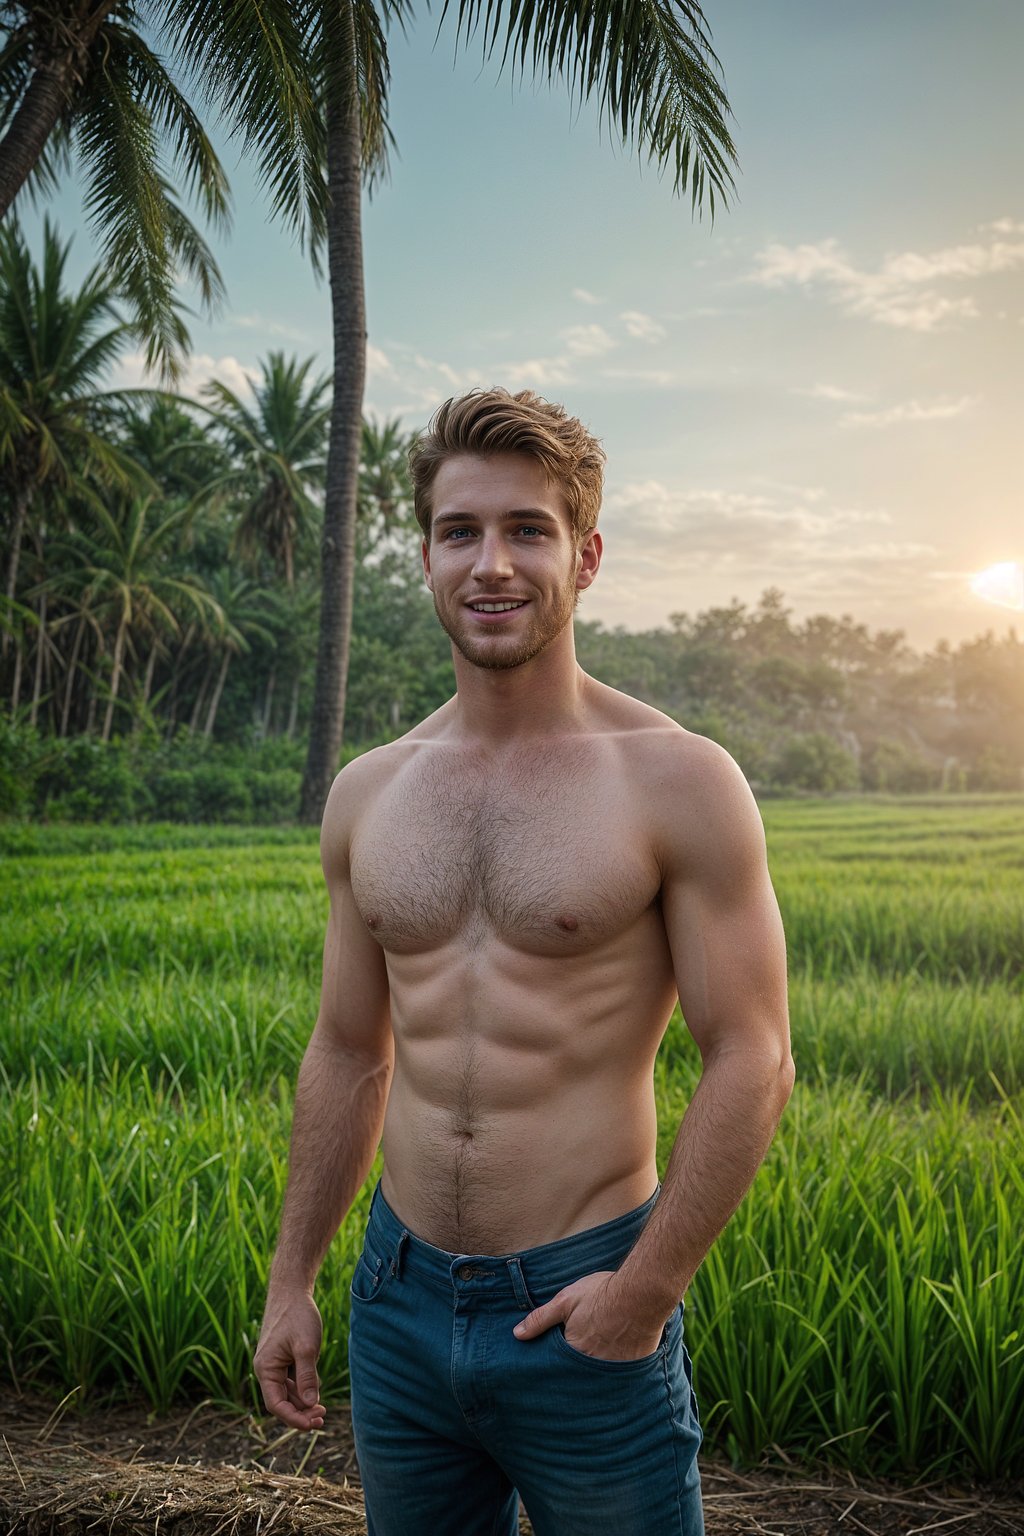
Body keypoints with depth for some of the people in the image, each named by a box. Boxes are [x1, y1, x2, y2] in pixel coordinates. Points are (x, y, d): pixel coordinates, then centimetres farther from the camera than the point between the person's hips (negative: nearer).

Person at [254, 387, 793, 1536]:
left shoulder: (679, 783, -11)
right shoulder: (366, 794, 3)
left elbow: (752, 1064, -10)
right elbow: (347, 1055, 10)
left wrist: (648, 1290, -12)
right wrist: (292, 1278, 11)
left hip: (586, 1312, -4)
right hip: (399, 1300, 5)